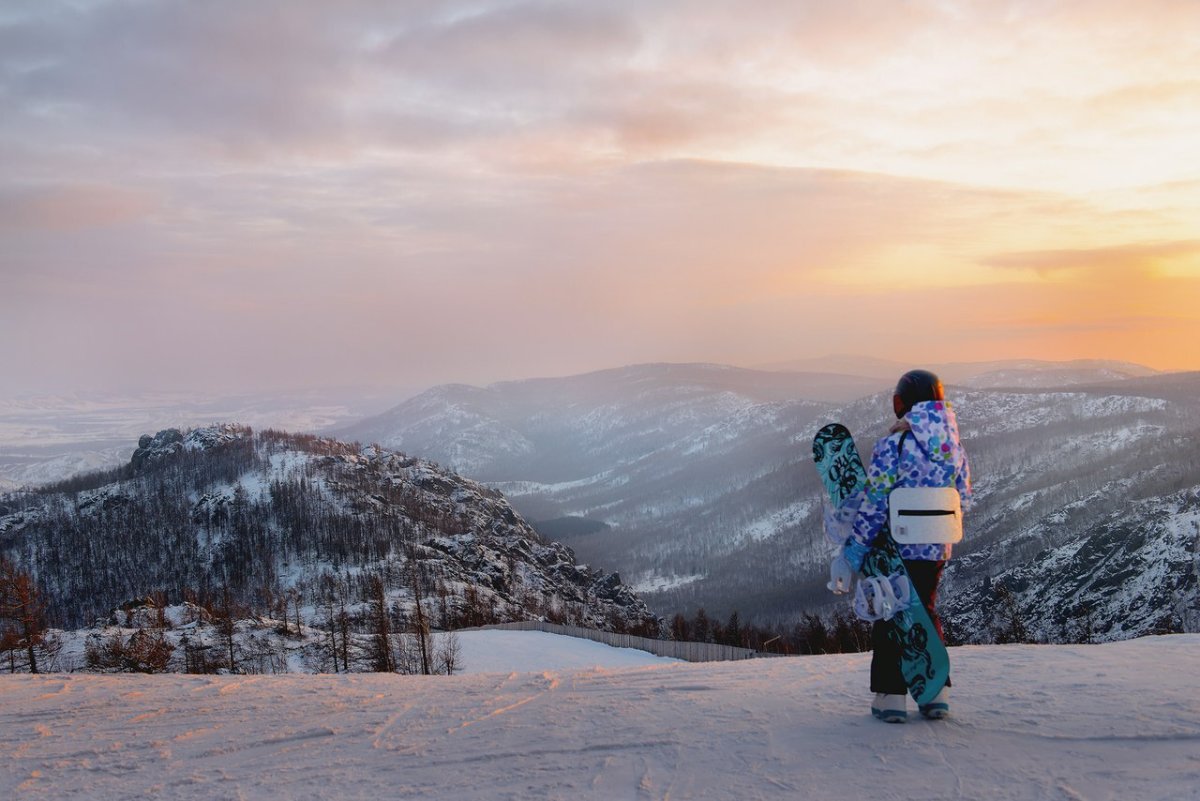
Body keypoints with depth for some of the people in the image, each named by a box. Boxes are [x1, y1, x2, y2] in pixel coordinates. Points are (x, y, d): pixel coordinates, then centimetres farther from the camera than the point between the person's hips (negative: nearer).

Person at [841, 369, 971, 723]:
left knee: (889, 617, 6)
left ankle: (891, 694, 7)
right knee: (925, 611, 19)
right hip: (937, 549, 5)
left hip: (896, 548, -5)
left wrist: (855, 547, -12)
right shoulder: (955, 447, 3)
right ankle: (937, 690, 19)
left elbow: (874, 503, -18)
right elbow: (963, 499, 10)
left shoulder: (892, 445, -16)